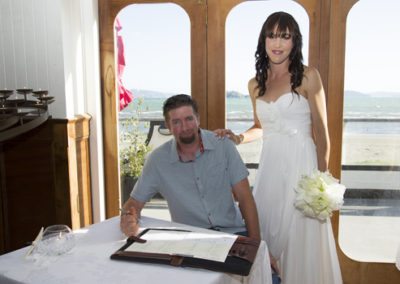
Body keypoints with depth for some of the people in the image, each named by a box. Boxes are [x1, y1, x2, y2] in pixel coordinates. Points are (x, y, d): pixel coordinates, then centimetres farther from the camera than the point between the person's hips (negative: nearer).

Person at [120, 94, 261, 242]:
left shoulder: (223, 145, -6)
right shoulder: (157, 160, -6)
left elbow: (244, 197, -4)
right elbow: (134, 203, 2)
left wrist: (255, 243, -12)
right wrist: (128, 219, -21)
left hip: (232, 232, 0)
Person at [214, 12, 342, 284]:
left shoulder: (308, 76, -4)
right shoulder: (255, 84, 10)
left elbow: (321, 131, -4)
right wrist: (238, 138, 2)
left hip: (300, 163, -4)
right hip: (269, 165, 5)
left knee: (299, 238, 2)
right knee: (267, 232, 10)